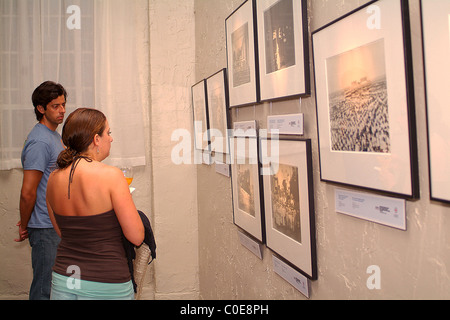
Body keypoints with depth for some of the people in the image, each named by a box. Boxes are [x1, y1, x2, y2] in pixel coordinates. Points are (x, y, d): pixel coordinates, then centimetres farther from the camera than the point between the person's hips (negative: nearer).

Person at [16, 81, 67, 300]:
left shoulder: (55, 136, 12)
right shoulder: (40, 142, -19)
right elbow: (27, 193, -21)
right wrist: (25, 227, -8)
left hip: (58, 224, 9)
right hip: (46, 228, -9)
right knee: (44, 289, 2)